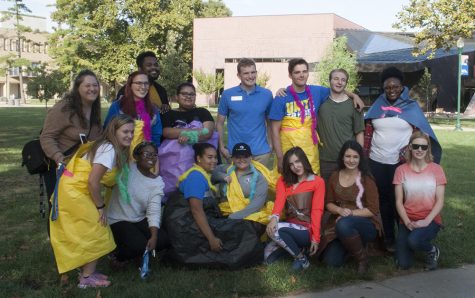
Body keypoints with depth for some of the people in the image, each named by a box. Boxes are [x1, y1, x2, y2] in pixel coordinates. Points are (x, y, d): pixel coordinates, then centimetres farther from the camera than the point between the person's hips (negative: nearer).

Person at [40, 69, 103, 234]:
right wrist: (59, 159, -38)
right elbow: (46, 137, -25)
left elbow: (97, 139, 14)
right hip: (59, 168, -7)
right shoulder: (64, 108, -22)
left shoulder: (95, 109, 2)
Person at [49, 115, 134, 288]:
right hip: (74, 193, -9)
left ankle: (86, 272, 30)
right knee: (96, 234, 0)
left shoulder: (111, 148, 9)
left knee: (85, 234, 18)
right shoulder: (109, 150, -21)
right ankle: (87, 278, 11)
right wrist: (100, 207, -14)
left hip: (73, 191, 9)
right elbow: (93, 181, -23)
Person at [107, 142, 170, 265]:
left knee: (163, 240, -16)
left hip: (140, 220, 4)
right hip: (118, 221, -4)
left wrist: (154, 236, -21)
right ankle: (118, 254, 10)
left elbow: (154, 211, -8)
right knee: (139, 245, -26)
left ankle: (140, 251, 15)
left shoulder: (157, 182, -2)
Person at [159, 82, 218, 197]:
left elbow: (208, 132, 0)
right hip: (174, 155, 0)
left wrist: (189, 137, -17)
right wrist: (194, 130, -9)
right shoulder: (169, 114, 17)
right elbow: (166, 132, -3)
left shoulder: (202, 112, 17)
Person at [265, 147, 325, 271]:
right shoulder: (283, 180, 10)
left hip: (307, 231, -4)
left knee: (277, 229, -30)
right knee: (268, 257, -23)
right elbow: (279, 199, -10)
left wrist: (315, 237, -16)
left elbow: (317, 210, -8)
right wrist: (274, 218, -32)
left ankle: (301, 258, -9)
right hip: (290, 229, 4)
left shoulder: (318, 182, -1)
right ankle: (296, 247, 4)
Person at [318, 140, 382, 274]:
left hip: (367, 224, -4)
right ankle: (350, 244, 20)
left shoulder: (366, 178, -7)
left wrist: (350, 213, -19)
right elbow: (329, 203, 7)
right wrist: (340, 210, -14)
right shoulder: (335, 176, 5)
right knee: (332, 261, -14)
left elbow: (373, 210, -10)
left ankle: (362, 258, -12)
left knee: (344, 224, -38)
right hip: (338, 222, 4)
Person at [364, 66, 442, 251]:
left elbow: (420, 134, -1)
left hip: (401, 163, -3)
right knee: (383, 200, 10)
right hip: (376, 162, 3)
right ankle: (388, 238, 22)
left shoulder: (411, 107, 0)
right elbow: (368, 132, 8)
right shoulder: (377, 106, 6)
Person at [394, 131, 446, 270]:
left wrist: (426, 221, -18)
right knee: (404, 264, -12)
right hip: (408, 220, 2)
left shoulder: (436, 169, -3)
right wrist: (407, 222, -15)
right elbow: (399, 202, -1)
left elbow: (440, 201, -5)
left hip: (430, 220, -2)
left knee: (414, 241, -35)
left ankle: (433, 251, 1)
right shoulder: (401, 170, -1)